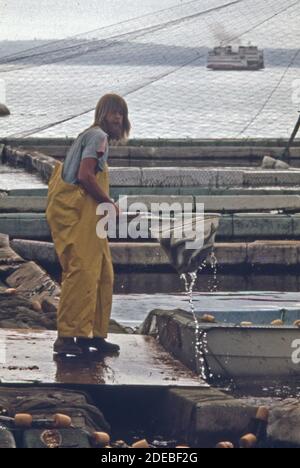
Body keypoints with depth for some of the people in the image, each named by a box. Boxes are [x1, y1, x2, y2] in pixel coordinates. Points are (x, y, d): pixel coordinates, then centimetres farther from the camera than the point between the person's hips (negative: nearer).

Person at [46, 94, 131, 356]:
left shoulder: (91, 136, 24)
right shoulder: (98, 136, -7)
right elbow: (85, 176, -19)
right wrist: (109, 203, -9)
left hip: (88, 216, 11)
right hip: (79, 213, -11)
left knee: (103, 274, 11)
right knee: (81, 272, -13)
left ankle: (92, 334, 15)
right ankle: (66, 336, -14)